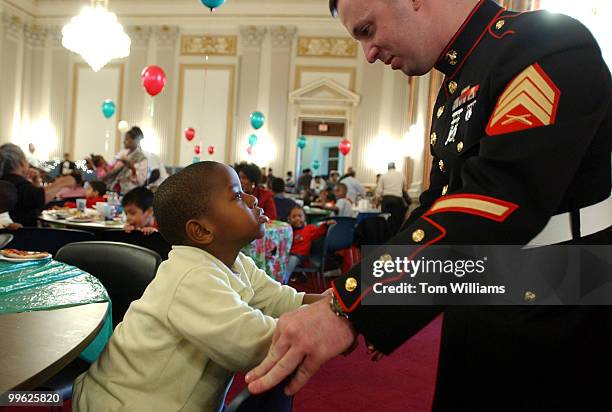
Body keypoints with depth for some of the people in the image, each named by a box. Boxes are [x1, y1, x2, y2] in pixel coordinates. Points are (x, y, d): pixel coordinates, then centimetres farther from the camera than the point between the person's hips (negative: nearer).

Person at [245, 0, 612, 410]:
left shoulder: (549, 46, -18)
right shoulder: (455, 93, 8)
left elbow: (499, 203, -30)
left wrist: (350, 306, -32)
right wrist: (350, 289, 3)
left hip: (562, 338, -7)